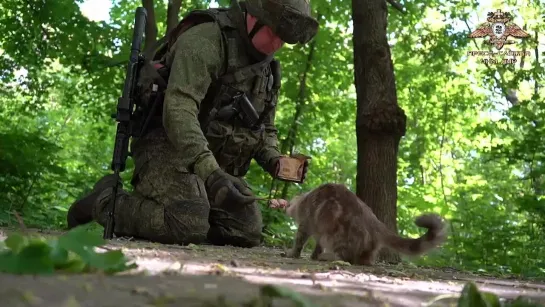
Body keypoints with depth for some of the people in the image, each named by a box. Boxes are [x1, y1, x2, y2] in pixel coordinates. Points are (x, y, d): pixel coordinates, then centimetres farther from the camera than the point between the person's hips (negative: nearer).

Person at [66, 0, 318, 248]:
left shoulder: (268, 68, 13)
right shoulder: (206, 39, -15)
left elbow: (265, 128, 23)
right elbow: (178, 109, -27)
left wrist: (273, 160, -2)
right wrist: (209, 170, -37)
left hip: (217, 165, 9)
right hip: (169, 149, -9)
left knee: (248, 231, -4)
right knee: (188, 227, -30)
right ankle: (103, 201, -4)